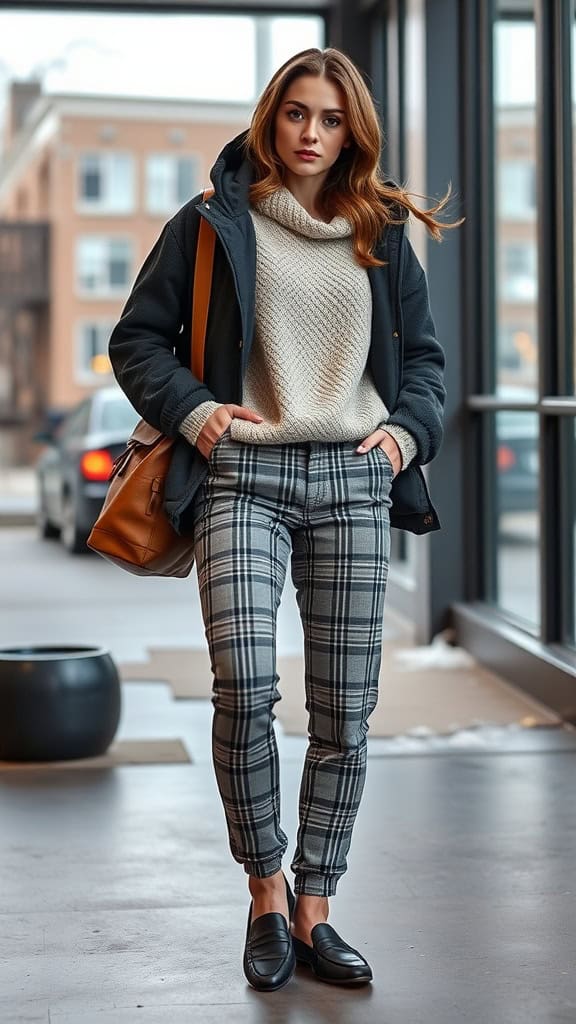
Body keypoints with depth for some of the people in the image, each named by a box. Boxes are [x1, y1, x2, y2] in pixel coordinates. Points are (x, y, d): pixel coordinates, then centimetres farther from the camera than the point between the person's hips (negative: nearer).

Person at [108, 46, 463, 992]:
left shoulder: (381, 234, 15)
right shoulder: (212, 224, 7)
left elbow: (422, 353, 22)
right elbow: (138, 339, 9)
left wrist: (410, 430, 3)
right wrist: (192, 410, -7)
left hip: (354, 479, 3)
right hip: (244, 477, -3)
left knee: (345, 708, 0)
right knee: (244, 687, -19)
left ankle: (314, 911, 11)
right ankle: (267, 893, 1)